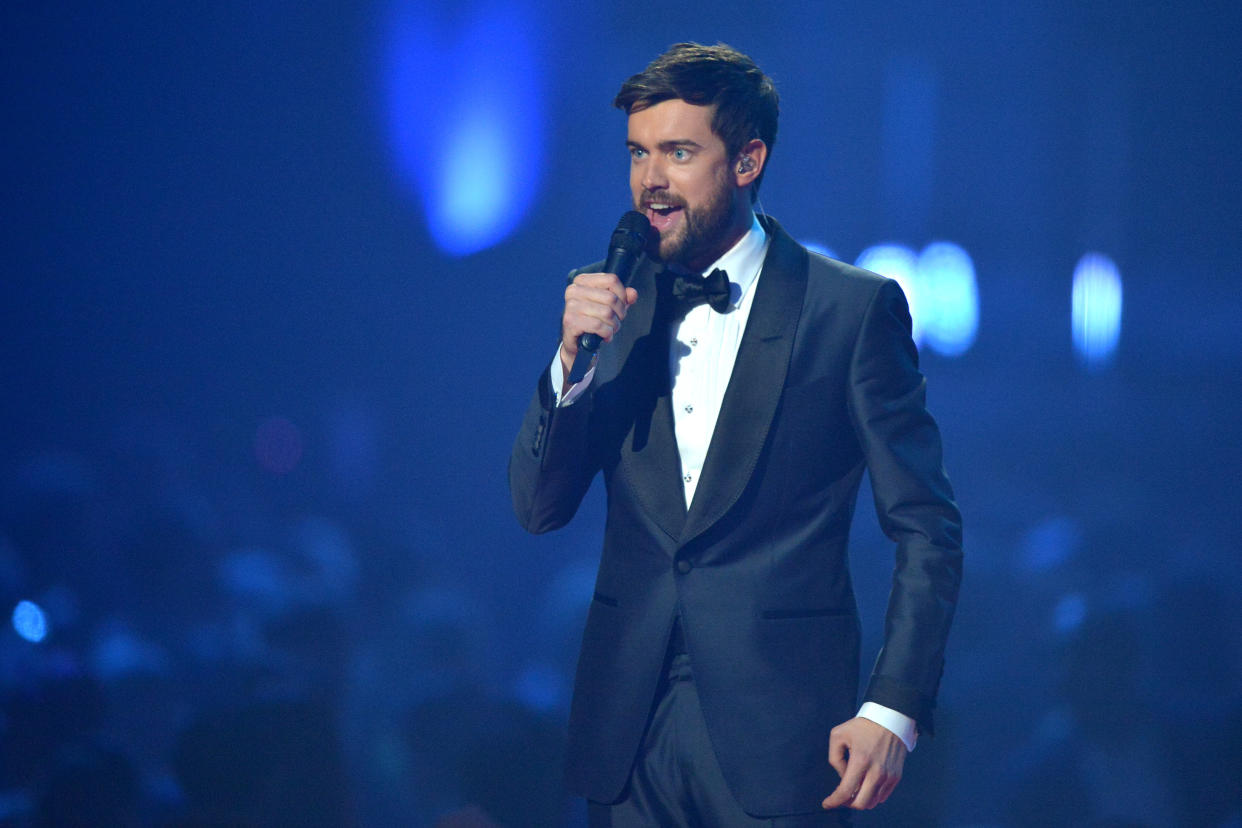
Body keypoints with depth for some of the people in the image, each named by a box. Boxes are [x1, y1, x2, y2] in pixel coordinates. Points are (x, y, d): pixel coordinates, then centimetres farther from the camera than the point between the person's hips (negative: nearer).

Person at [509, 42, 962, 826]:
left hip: (776, 732, -4)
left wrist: (894, 709, -12)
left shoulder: (855, 309, -3)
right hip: (629, 729, 4)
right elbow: (539, 508, 6)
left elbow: (927, 527, -3)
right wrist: (573, 360, -10)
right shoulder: (614, 305, 9)